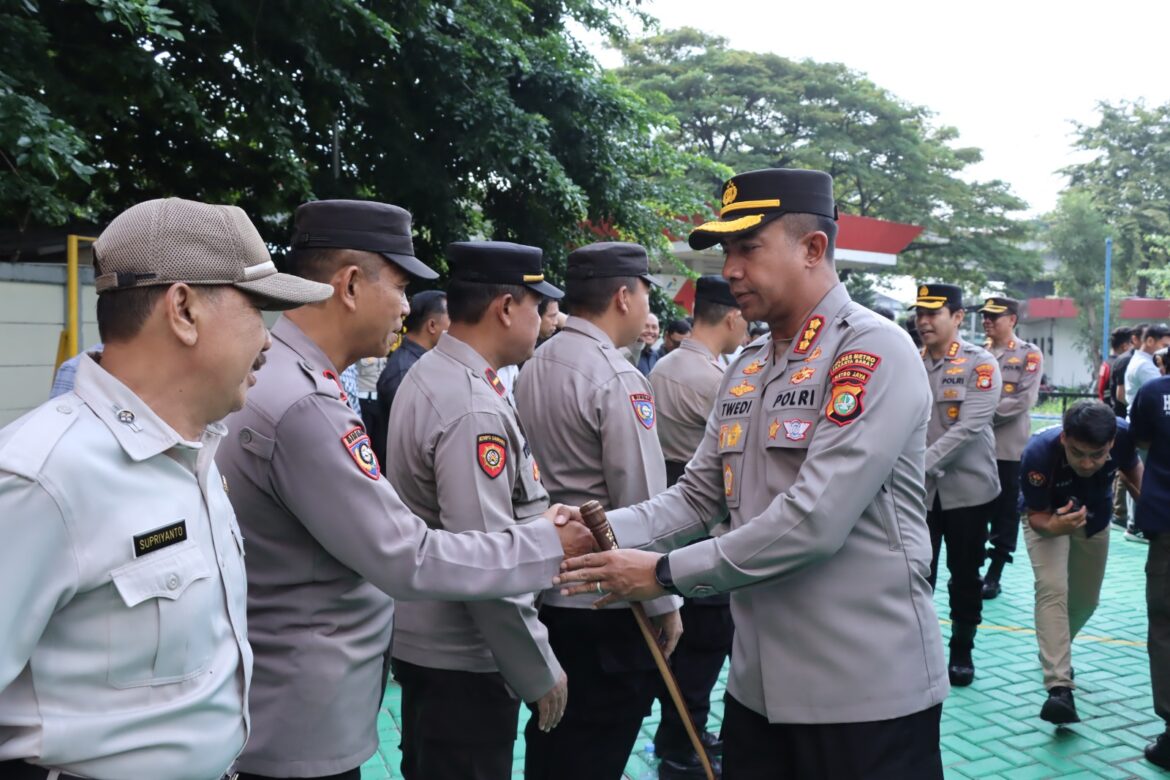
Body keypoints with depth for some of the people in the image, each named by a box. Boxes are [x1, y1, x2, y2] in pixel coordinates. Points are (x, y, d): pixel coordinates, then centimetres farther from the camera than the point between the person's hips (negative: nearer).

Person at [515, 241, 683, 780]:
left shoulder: (531, 368, 5)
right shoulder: (617, 379, -19)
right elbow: (641, 503, -18)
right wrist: (664, 602, -9)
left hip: (545, 586, 8)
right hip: (607, 599, -8)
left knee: (549, 736, 21)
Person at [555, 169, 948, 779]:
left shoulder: (875, 353, -15)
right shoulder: (744, 373, 10)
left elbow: (814, 519, -23)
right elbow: (697, 495, 8)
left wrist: (666, 572, -18)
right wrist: (604, 533, -9)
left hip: (865, 688, -6)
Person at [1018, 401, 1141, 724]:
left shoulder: (1123, 435, -32)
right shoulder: (1039, 453, -41)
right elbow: (1037, 515, -28)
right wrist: (1053, 526, -50)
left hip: (1095, 518, 4)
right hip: (1047, 517, -4)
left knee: (1086, 600, 15)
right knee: (1052, 588, -25)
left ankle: (1056, 653, 43)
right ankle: (1060, 687, -26)